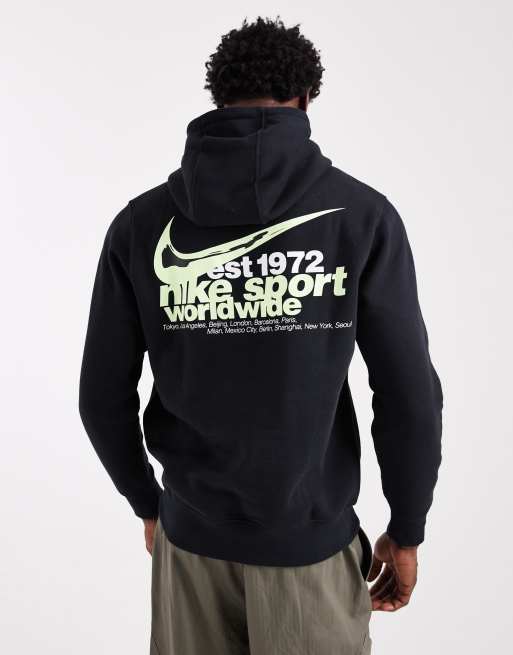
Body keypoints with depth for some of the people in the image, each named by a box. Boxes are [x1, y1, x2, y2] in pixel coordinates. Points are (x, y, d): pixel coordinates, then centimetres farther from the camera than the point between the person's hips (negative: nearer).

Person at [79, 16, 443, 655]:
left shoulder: (141, 223, -6)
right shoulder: (361, 214, -12)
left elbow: (103, 397, -2)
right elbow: (410, 395, -11)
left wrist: (148, 505, 14)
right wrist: (407, 530, 4)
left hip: (189, 533, 2)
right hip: (310, 537, -1)